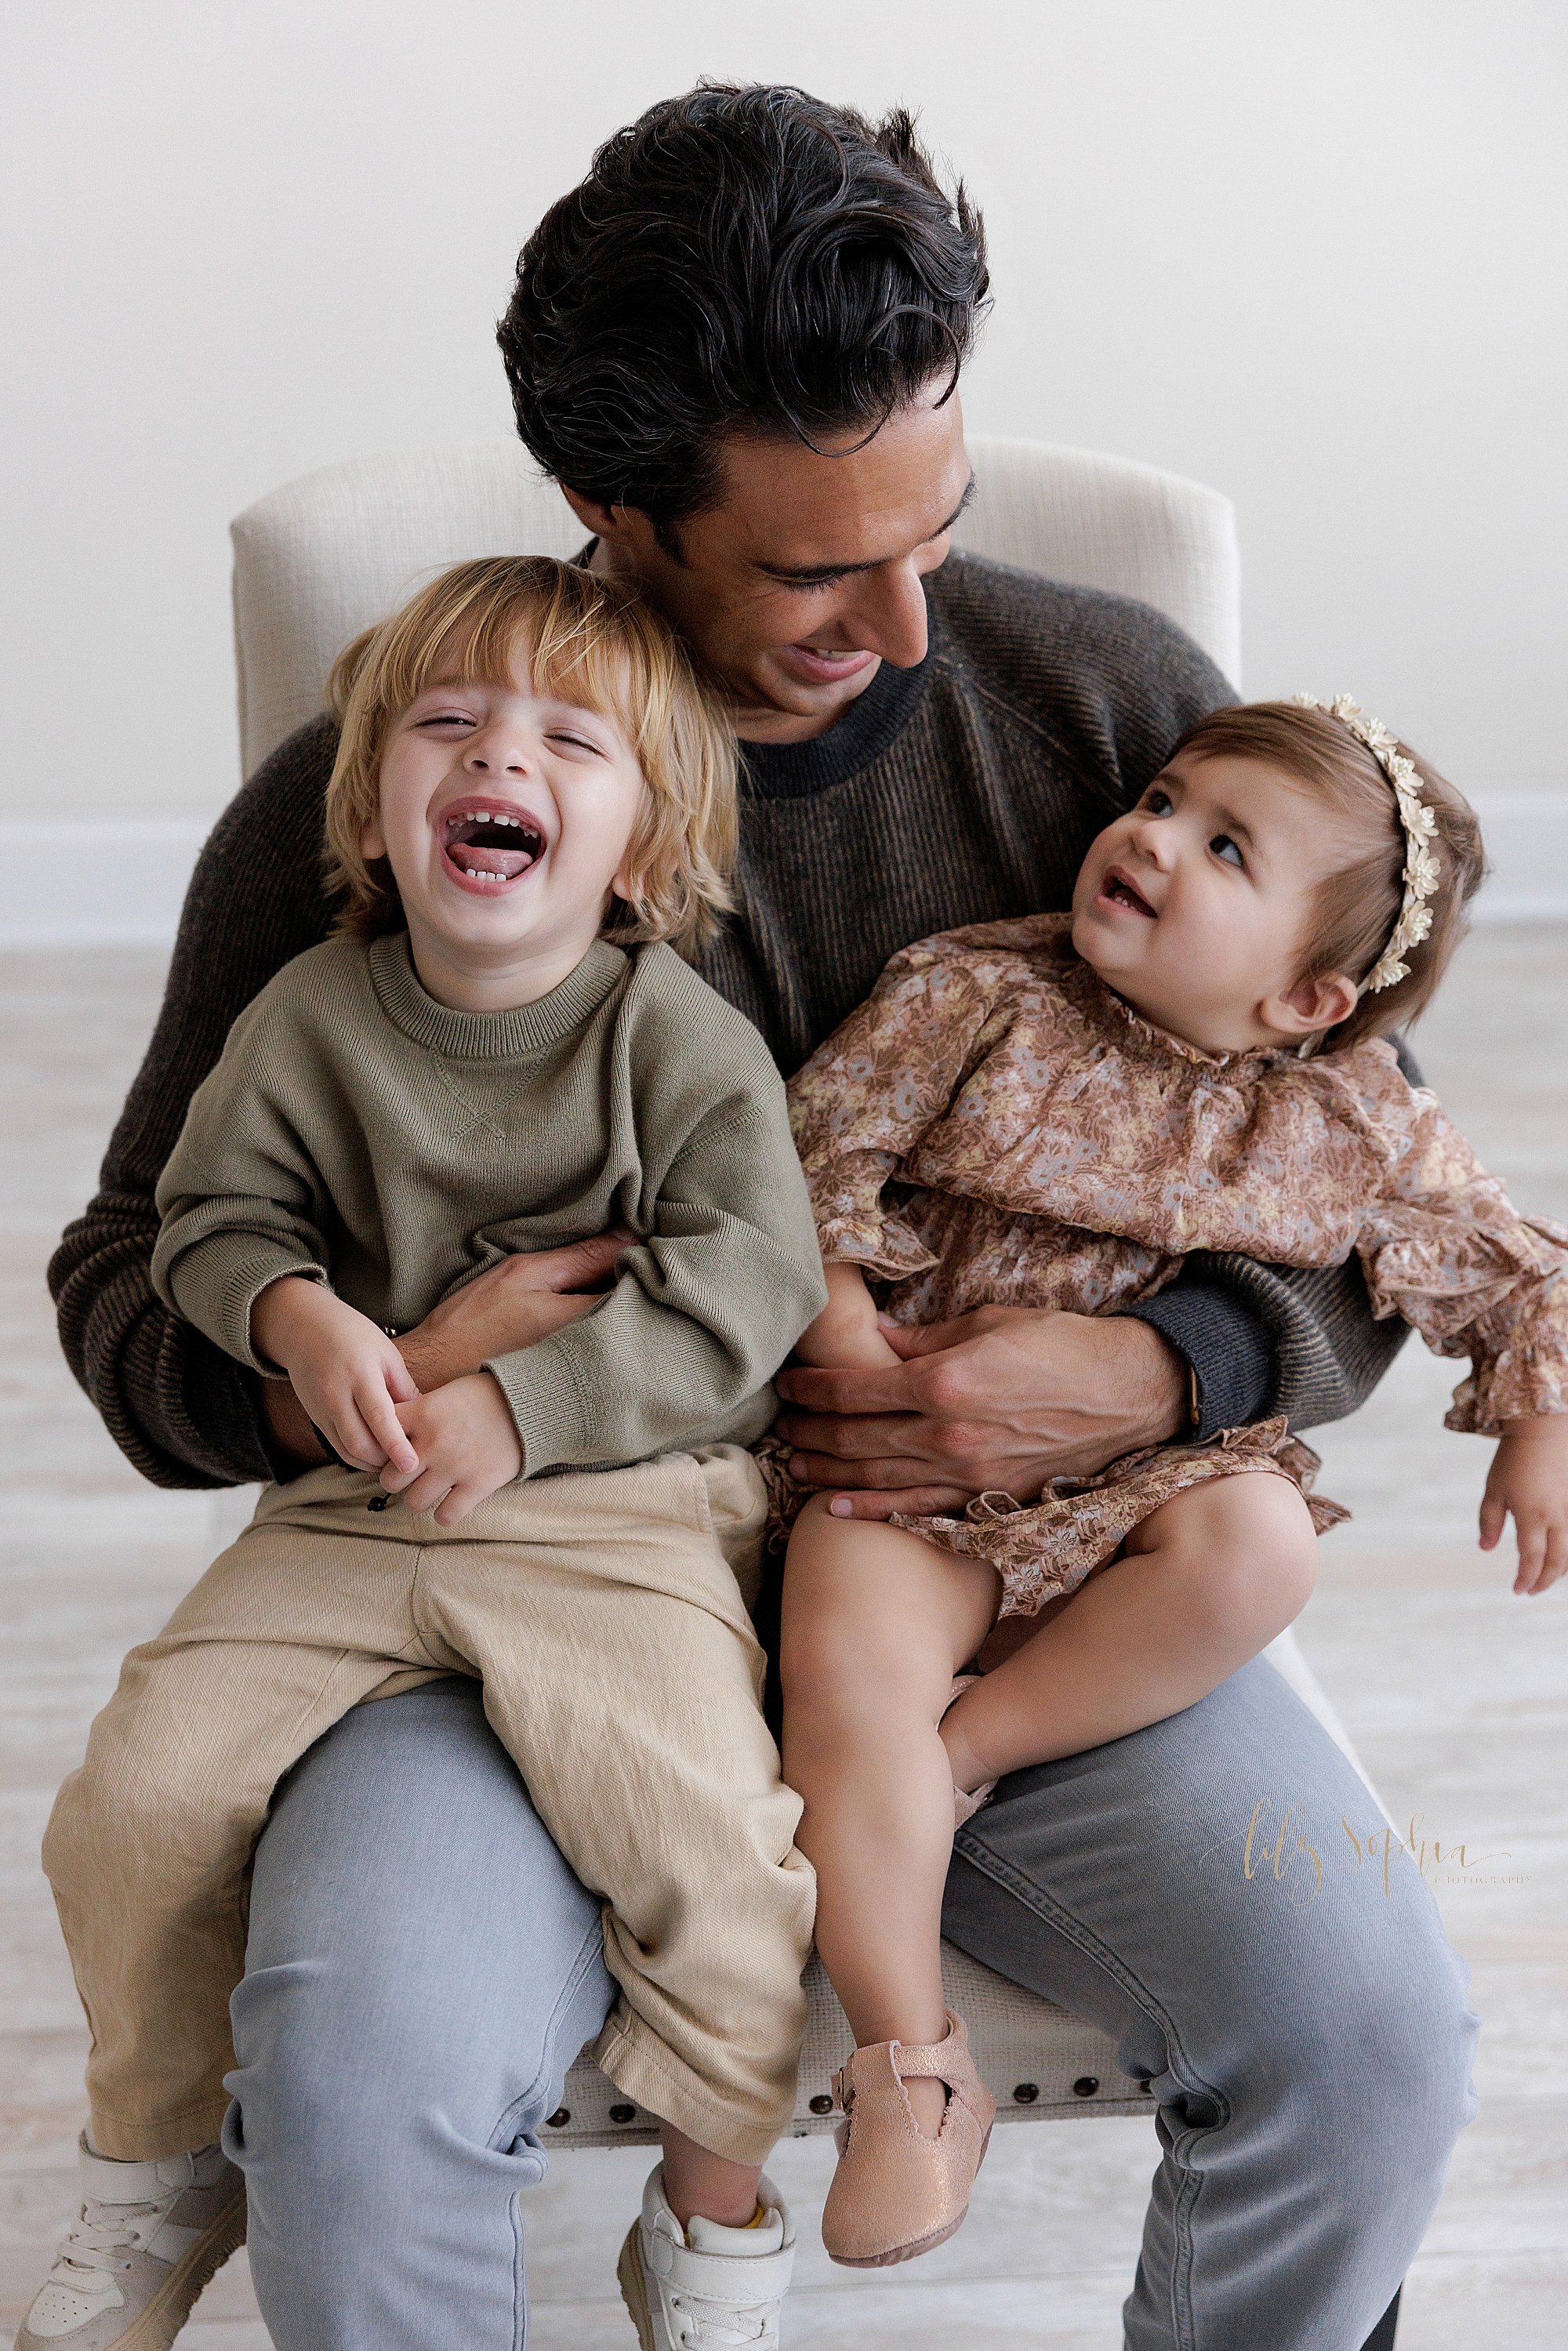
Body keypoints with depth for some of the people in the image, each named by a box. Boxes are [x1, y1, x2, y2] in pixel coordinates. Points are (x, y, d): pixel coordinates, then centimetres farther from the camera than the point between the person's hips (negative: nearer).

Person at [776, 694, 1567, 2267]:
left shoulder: (1348, 1131, -1)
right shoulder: (973, 1000, -4)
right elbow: (814, 1145, -2)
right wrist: (848, 1341, -12)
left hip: (1148, 1469, 2)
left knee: (1257, 1544, -31)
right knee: (848, 1662, -27)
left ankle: (963, 1748, -18)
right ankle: (910, 2069, -18)